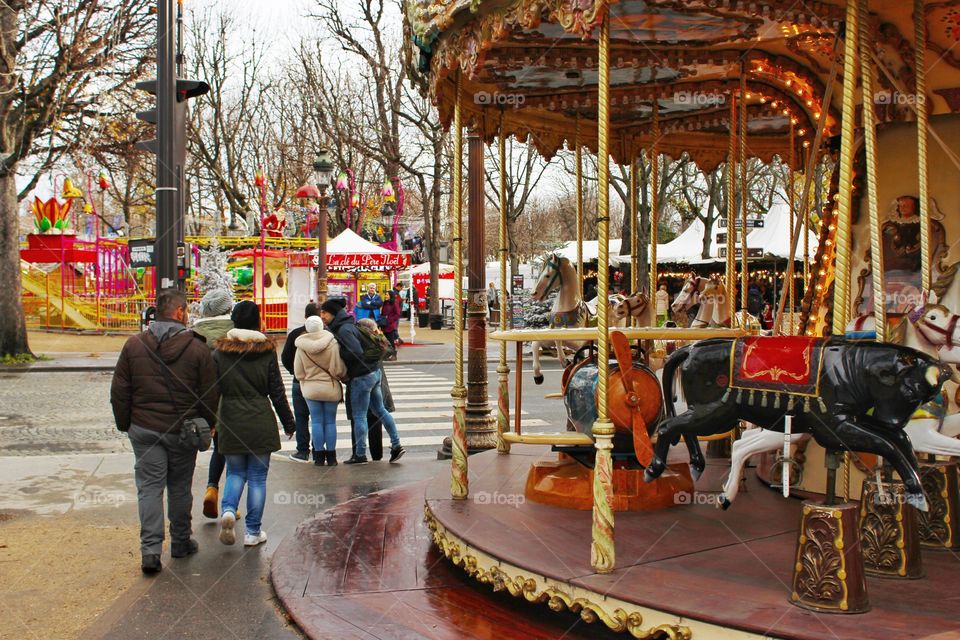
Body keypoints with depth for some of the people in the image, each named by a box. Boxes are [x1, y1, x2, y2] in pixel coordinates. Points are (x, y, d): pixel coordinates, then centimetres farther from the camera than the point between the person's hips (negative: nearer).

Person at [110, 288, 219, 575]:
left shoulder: (134, 344, -1)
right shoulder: (197, 348, -9)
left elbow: (119, 391, 2)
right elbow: (210, 395, -6)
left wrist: (124, 424, 13)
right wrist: (206, 427, 8)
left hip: (144, 429, 1)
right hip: (183, 430, -1)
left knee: (149, 487, 4)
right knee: (180, 487, 13)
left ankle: (150, 550, -4)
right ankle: (181, 542, 26)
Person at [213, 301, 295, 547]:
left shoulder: (220, 351, -1)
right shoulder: (266, 350, -3)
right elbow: (276, 391, -1)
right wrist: (289, 423, 9)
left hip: (231, 422, 1)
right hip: (261, 423, -1)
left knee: (235, 473, 16)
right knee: (257, 476, 7)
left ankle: (228, 510, -11)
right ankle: (253, 532, 12)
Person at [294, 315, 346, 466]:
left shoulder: (301, 347, -7)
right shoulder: (332, 343, -11)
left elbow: (299, 372, -1)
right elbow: (339, 369, -9)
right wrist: (340, 377, 13)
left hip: (311, 388, 1)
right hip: (331, 388, -1)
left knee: (317, 421, 8)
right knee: (330, 421, 7)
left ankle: (319, 456, 10)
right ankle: (331, 456, 11)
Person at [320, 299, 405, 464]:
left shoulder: (343, 329, -17)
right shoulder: (347, 325, 13)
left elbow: (356, 352, -27)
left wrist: (337, 354, -14)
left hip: (362, 376, -10)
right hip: (374, 372, 10)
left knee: (359, 417, 1)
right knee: (380, 410, 16)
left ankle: (360, 455, 10)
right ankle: (396, 445, 17)